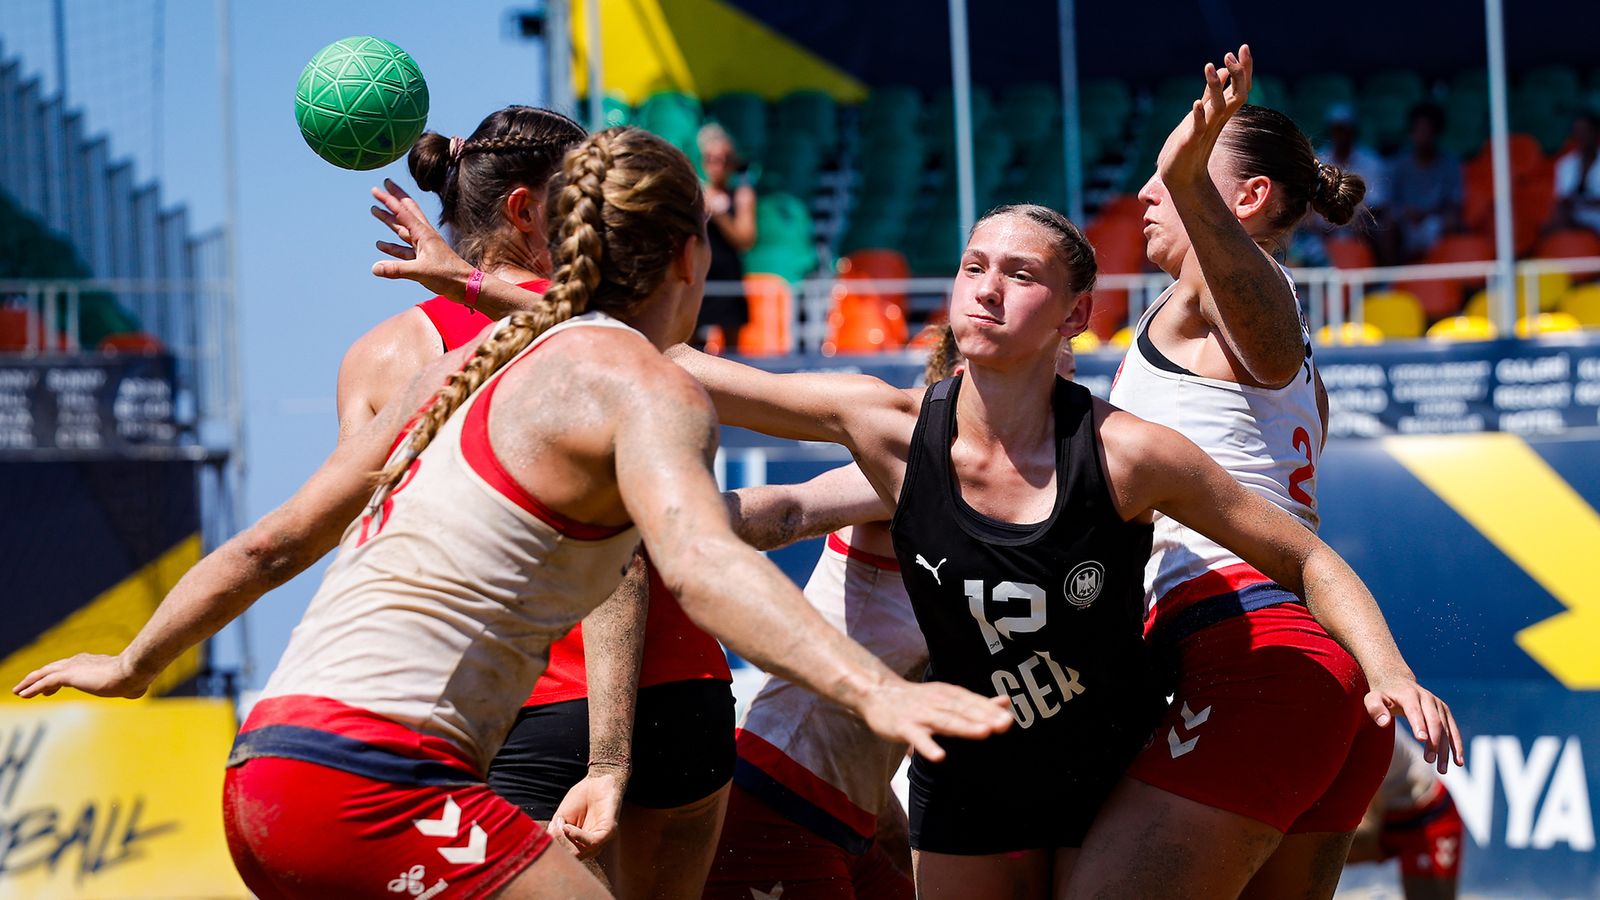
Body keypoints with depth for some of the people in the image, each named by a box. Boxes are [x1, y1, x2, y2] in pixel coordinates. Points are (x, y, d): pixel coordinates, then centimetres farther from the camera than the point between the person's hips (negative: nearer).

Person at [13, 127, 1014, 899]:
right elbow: (698, 562, -26)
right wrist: (873, 688, -40)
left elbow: (275, 539, 27)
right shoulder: (646, 386, -4)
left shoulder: (474, 359, 21)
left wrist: (134, 665, 41)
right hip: (376, 779, -10)